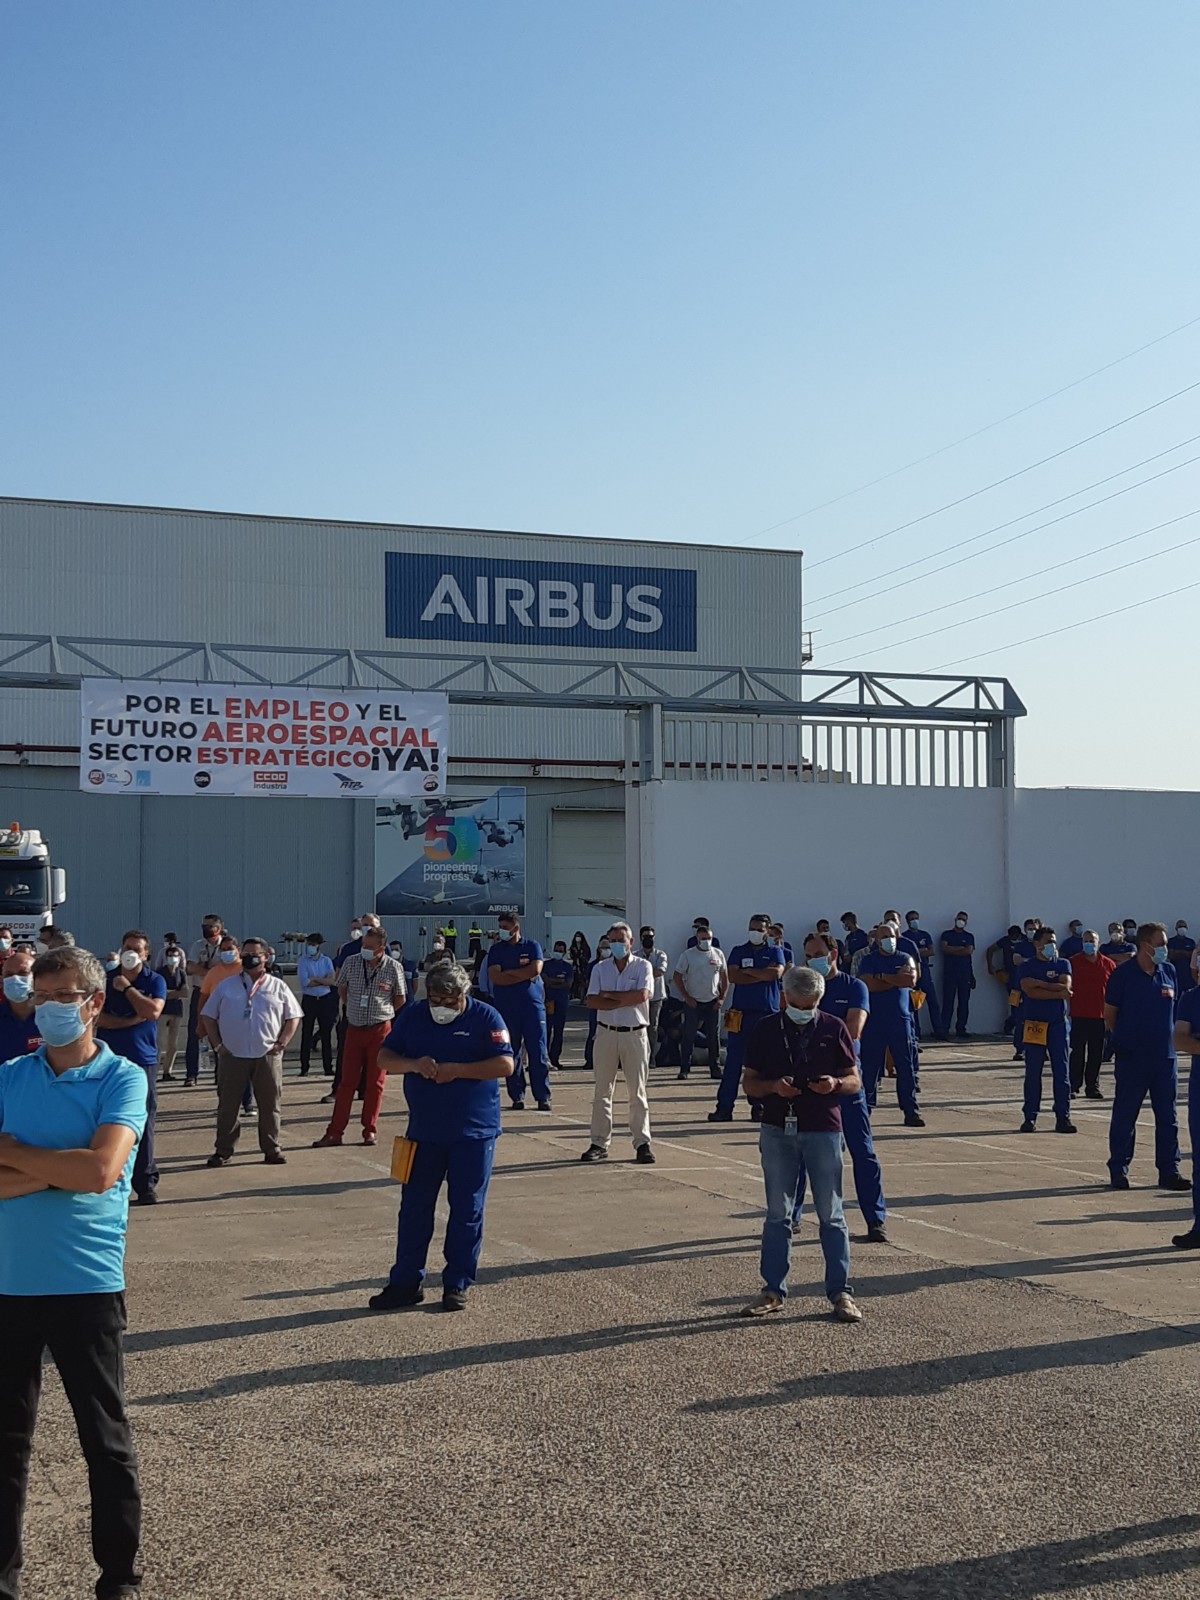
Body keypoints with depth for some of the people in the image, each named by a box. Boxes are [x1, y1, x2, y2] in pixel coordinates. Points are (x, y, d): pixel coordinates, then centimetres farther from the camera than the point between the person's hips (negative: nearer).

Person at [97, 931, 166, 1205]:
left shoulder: (154, 981, 3)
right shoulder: (105, 979, 6)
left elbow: (153, 1011, -14)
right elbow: (96, 1017, -5)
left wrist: (127, 988, -7)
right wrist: (131, 1020, -12)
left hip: (143, 1060, -2)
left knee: (143, 1124, -2)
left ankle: (146, 1184, 2)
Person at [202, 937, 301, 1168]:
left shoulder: (277, 987, 7)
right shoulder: (226, 985, 7)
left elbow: (293, 1017, 9)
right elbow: (208, 1015, 10)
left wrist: (281, 1043, -3)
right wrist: (217, 1044, 0)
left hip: (267, 1056, 0)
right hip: (232, 1055, 0)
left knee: (270, 1105, 4)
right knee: (227, 1105, 3)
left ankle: (272, 1149, 14)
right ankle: (223, 1150, 12)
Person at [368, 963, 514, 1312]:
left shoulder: (485, 1018, -6)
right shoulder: (412, 1015, 4)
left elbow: (505, 1064, -13)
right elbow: (384, 1058, 4)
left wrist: (457, 1070, -21)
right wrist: (413, 1064, -17)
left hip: (473, 1133, -3)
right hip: (424, 1131, 3)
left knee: (466, 1211, 3)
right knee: (414, 1208, 6)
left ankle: (457, 1285, 14)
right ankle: (405, 1283, 15)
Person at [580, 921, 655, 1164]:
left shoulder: (643, 966, 1)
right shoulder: (600, 968, 8)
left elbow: (642, 995, -17)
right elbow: (592, 1002, -5)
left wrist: (609, 995, -10)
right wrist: (625, 1001, -13)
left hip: (635, 1034, -2)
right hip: (606, 1033, 2)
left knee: (637, 1091, 2)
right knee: (602, 1091, 4)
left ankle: (642, 1143, 5)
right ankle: (600, 1143, 9)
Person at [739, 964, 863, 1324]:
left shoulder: (833, 1029, 2)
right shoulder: (764, 1030, 4)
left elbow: (855, 1081, 6)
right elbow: (750, 1083, 6)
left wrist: (835, 1084, -16)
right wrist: (773, 1086, -15)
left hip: (823, 1131, -1)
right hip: (777, 1131, 1)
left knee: (831, 1214, 1)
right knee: (777, 1214, 7)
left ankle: (840, 1292, 8)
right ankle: (773, 1290, 15)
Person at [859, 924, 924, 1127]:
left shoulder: (905, 959, 9)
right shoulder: (868, 961, 4)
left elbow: (911, 981, -9)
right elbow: (868, 984, -13)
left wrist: (883, 977, -9)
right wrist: (897, 979, -7)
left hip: (900, 1019, 1)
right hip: (874, 1020, -1)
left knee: (906, 1066, -1)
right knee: (870, 1065, 2)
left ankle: (911, 1110, 2)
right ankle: (865, 1105, 13)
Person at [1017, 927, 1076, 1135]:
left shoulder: (1062, 964, 10)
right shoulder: (1027, 967, 2)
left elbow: (1065, 986, -8)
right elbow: (1031, 992, -14)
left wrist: (1040, 983, -12)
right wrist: (1058, 993, -14)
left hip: (1058, 1024, 2)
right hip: (1033, 1024, -2)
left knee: (1061, 1072, 0)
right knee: (1032, 1073, 3)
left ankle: (1063, 1117, 5)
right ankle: (1030, 1118, 8)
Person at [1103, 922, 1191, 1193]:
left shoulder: (1169, 972, 6)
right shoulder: (1123, 975, -8)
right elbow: (1109, 1015, -1)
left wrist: (1168, 1036, 9)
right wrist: (1124, 1038, 0)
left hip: (1164, 1055, 4)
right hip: (1131, 1057, -4)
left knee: (1167, 1116, 6)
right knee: (1124, 1115, 4)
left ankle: (1169, 1171, 12)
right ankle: (1118, 1170, 13)